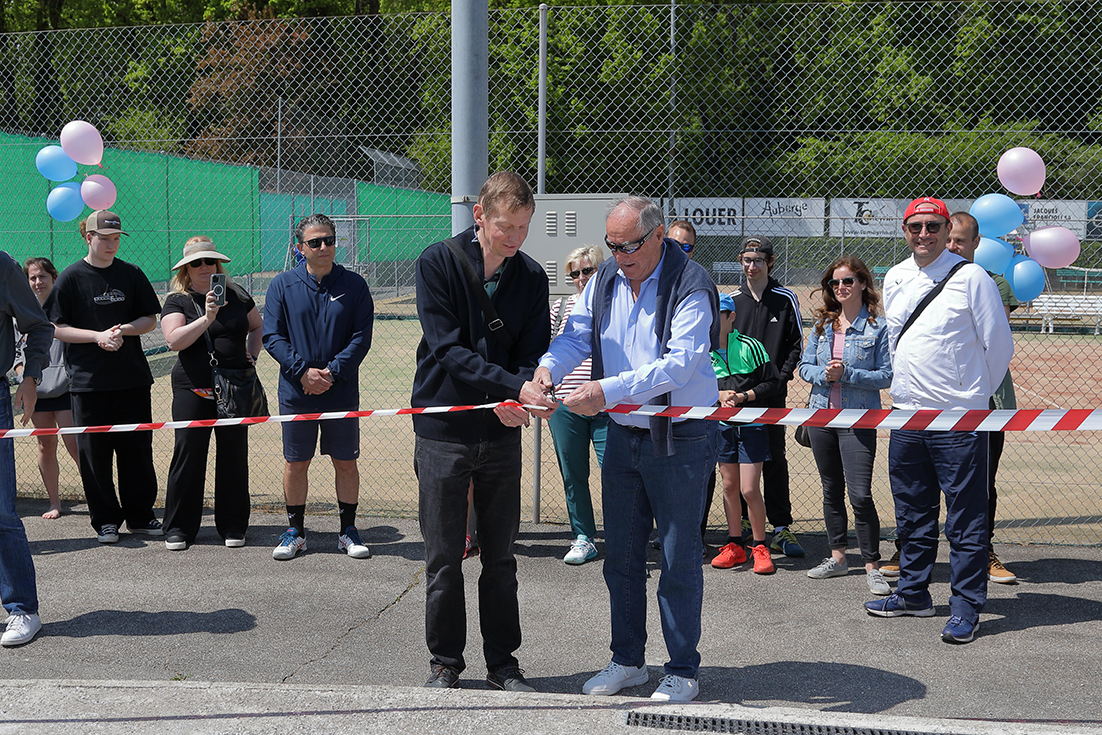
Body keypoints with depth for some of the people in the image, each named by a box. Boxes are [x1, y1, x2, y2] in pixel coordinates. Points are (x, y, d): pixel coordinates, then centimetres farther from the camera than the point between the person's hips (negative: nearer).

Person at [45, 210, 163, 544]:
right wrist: (98, 336, -15)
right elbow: (57, 328, -2)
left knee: (137, 448, 5)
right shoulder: (71, 278, -1)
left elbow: (150, 319, 9)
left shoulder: (131, 274, 6)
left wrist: (124, 329, -11)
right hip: (88, 379, -2)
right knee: (94, 451, 2)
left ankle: (140, 515, 18)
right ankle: (105, 519, 14)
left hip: (132, 378, 2)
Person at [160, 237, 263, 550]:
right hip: (193, 390, -3)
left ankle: (233, 526, 18)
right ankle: (178, 528, 12)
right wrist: (206, 318, -25)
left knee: (234, 456, 6)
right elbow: (174, 340, -15)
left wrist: (252, 353, 8)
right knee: (188, 455, 0)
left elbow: (258, 326, 25)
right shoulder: (177, 301, 0)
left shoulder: (236, 295, 10)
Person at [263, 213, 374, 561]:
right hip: (296, 394, 0)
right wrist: (303, 370, -13)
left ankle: (348, 529, 22)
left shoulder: (353, 285, 0)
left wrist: (332, 372, -14)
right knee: (295, 463, 8)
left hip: (342, 394, 0)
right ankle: (295, 529, 23)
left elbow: (361, 337, -3)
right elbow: (272, 337, -2)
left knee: (346, 463, 7)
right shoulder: (283, 285, 1)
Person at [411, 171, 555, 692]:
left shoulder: (530, 277, 3)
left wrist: (515, 400, -19)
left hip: (503, 433, 3)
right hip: (442, 429, -3)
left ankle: (502, 663, 23)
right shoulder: (438, 263, -8)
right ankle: (445, 662, 20)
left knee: (501, 557, 10)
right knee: (444, 558, 5)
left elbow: (534, 352, 3)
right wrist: (515, 386, -26)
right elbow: (447, 349, -16)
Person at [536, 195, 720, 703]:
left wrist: (610, 388, -35)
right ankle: (627, 660, 28)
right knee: (620, 556, 13)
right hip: (622, 434, 7)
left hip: (679, 438, -6)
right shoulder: (605, 279, 5)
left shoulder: (691, 287, -17)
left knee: (679, 559, 1)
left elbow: (679, 363, -27)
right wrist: (549, 367, -18)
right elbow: (577, 335, 4)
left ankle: (683, 671, 15)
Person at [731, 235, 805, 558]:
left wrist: (780, 376, -8)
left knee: (774, 459, -2)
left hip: (772, 391, -2)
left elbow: (797, 344, 4)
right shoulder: (731, 300, 8)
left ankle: (781, 528, 3)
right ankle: (742, 522, 18)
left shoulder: (786, 299, 3)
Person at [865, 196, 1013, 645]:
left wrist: (976, 393, 6)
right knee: (912, 512, 15)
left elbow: (999, 343, -2)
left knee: (965, 517, -1)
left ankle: (966, 608, 7)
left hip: (959, 420, -6)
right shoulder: (894, 279, 10)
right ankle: (913, 594, 28)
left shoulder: (970, 277, -7)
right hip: (906, 415, 6)